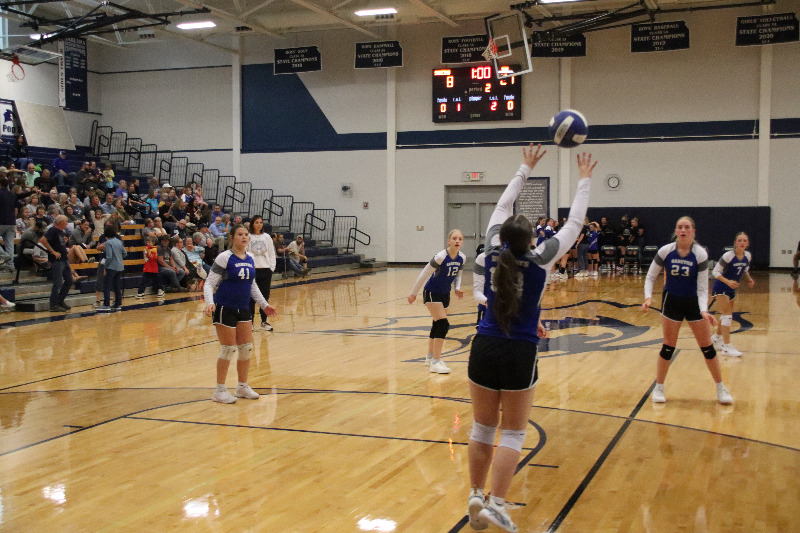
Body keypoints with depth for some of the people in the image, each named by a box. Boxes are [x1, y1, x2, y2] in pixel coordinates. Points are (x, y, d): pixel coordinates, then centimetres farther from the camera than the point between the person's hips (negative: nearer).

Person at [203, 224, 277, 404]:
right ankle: (219, 390, 10)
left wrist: (264, 304, 20)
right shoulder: (224, 258, -11)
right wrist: (209, 303, -27)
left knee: (246, 348, 8)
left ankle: (242, 387, 24)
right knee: (228, 349, -4)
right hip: (225, 308, -7)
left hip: (243, 309, 7)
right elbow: (209, 283, -12)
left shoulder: (250, 259, 9)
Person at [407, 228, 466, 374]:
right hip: (432, 292, -7)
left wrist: (457, 288, -7)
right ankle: (435, 362, -13)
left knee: (437, 325, 17)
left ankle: (430, 357, 34)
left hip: (445, 294, 7)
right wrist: (413, 293, -10)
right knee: (443, 324, -17)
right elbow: (424, 275, -16)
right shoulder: (440, 257, -24)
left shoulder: (462, 258, -6)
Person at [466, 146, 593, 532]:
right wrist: (584, 180, 14)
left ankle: (476, 498, 20)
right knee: (512, 435, 7)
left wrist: (525, 169, 23)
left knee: (482, 429, 15)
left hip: (484, 349, 3)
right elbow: (574, 224, 2)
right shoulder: (540, 260, -9)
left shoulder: (493, 251, -3)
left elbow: (503, 206, 12)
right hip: (519, 355, -3)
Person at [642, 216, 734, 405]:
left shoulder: (700, 254, -14)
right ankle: (659, 388, 17)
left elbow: (702, 287, -12)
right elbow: (651, 276, 0)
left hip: (694, 303, 0)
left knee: (707, 347, 3)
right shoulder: (665, 251, -12)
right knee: (668, 347, 1)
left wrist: (704, 310, -27)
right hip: (671, 302, 0)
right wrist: (648, 297, -17)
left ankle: (721, 388, 18)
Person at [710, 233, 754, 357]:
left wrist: (749, 279, -4)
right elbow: (715, 272, -21)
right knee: (727, 314, -15)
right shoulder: (728, 256, -23)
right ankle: (726, 347, -14)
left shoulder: (747, 256, -3)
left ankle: (717, 337, 42)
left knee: (727, 314, 18)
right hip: (720, 288, -7)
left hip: (732, 288, 7)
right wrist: (728, 282, -33)